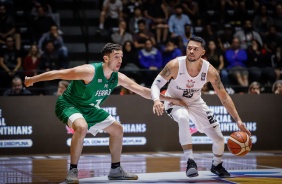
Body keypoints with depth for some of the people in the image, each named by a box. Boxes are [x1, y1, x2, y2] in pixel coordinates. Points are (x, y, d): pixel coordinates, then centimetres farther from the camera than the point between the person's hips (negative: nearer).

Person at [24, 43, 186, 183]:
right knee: (81, 127, -37)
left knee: (117, 129, 9)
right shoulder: (90, 71, -29)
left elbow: (142, 90, -3)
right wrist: (32, 79, -18)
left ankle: (116, 170, 20)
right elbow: (59, 74, -23)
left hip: (89, 109, 8)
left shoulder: (118, 78, -8)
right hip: (68, 104, -8)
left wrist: (169, 99, -6)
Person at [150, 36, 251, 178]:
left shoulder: (209, 71, -22)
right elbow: (156, 84, -22)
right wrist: (156, 100, -44)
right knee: (183, 119, -40)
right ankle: (190, 162, -31)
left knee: (219, 138, 1)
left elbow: (224, 98, -14)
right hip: (174, 101, -3)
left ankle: (216, 165, 34)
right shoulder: (175, 65, -28)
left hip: (195, 102, 3)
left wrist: (238, 120, -18)